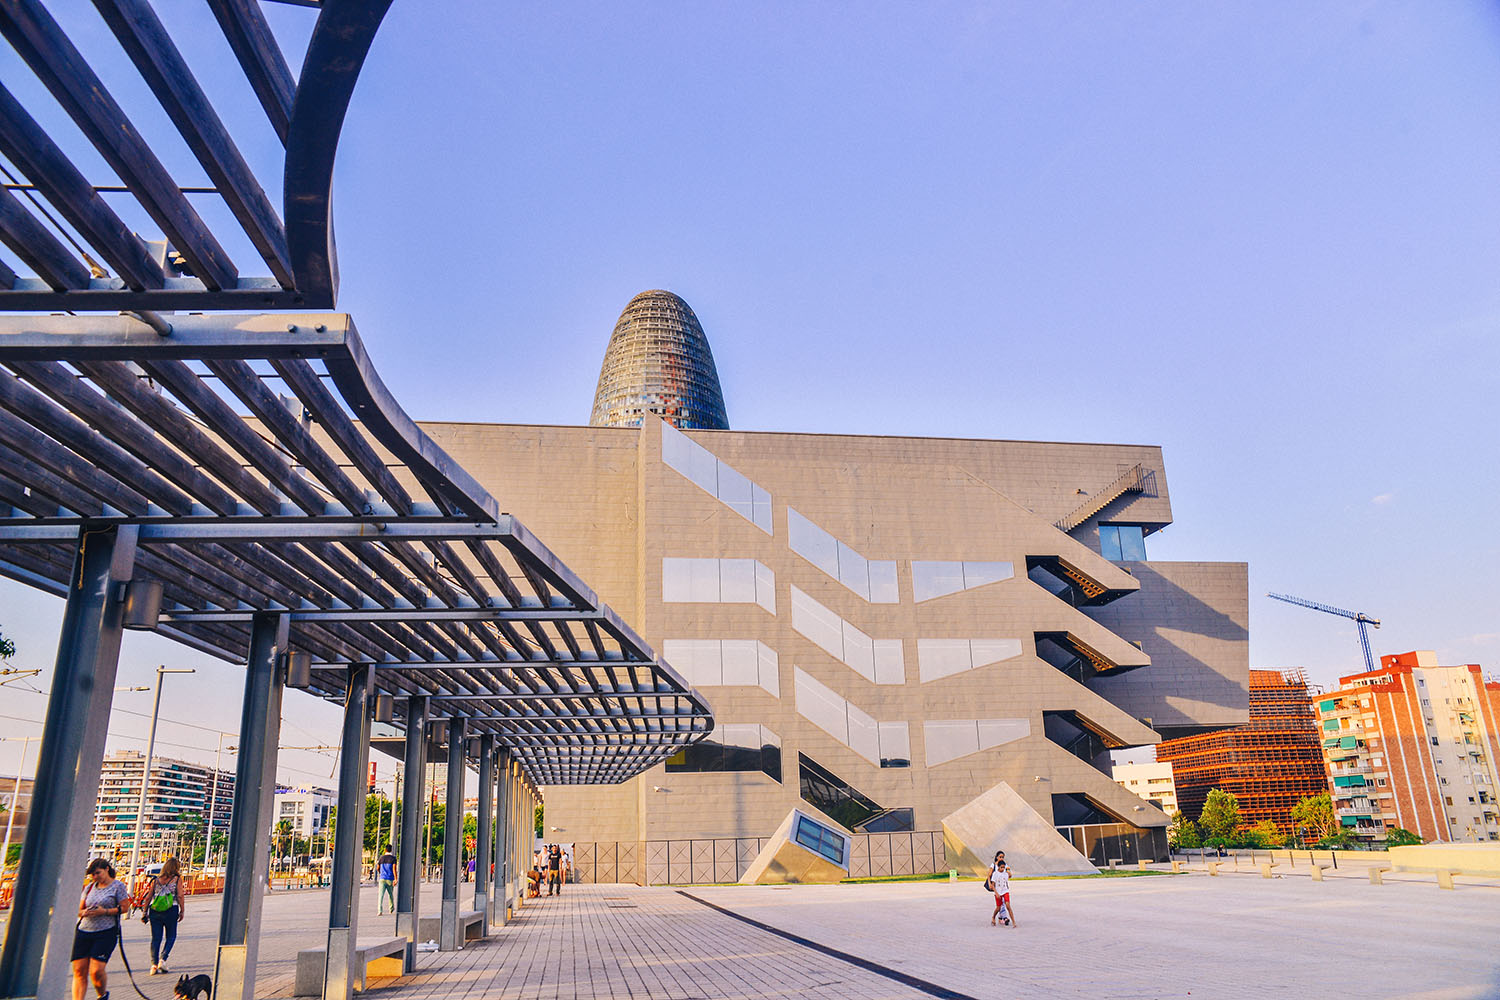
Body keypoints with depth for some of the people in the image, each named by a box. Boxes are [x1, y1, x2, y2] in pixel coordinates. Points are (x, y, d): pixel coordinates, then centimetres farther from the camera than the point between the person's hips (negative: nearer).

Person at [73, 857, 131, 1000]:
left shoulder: (118, 886, 1)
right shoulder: (90, 886, 15)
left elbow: (125, 908, -2)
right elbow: (80, 909, 18)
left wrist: (105, 911, -13)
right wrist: (84, 912, -5)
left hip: (106, 933, -5)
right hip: (83, 931, 5)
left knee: (96, 971, -10)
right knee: (79, 971, -1)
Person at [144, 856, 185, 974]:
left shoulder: (156, 879, 10)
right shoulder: (177, 879, 1)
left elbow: (148, 897, 7)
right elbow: (180, 896, -5)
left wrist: (145, 912, 14)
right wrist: (182, 910, 1)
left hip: (154, 910, 3)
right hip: (171, 910, -3)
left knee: (156, 938, 7)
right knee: (171, 937, 10)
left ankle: (154, 965, -1)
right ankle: (162, 959, -7)